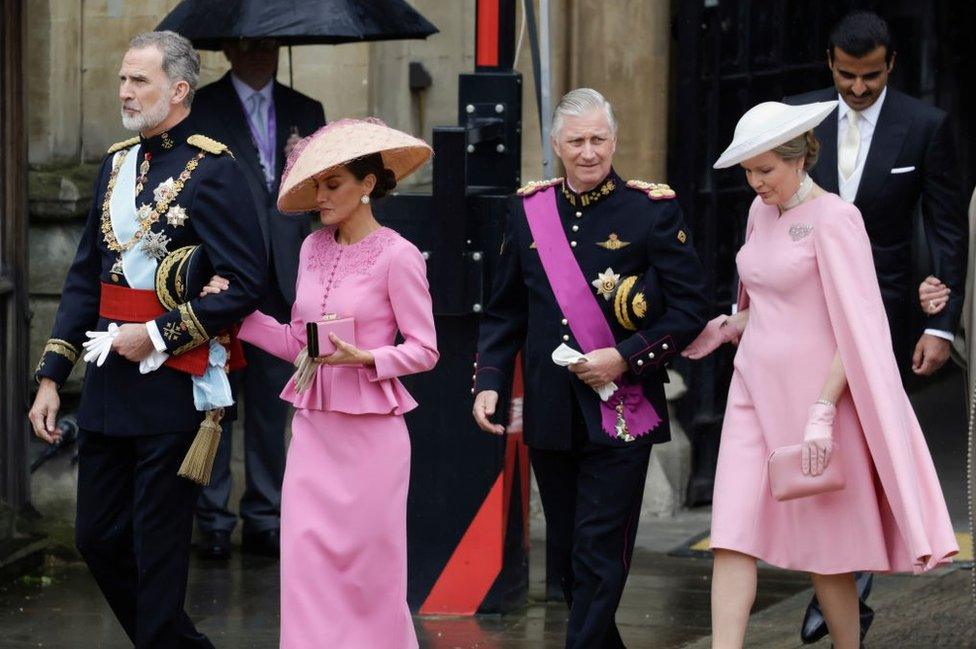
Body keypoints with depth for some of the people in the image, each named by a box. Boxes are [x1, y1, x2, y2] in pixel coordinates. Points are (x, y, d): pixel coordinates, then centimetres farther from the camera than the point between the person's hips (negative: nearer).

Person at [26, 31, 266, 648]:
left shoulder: (213, 169, -10)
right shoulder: (116, 163, 12)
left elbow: (244, 284, -15)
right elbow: (85, 277, 15)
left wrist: (159, 336, -15)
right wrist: (51, 376, 11)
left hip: (172, 388, -8)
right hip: (108, 385, 8)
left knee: (157, 550, -1)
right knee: (98, 538, 12)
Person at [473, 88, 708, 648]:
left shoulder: (654, 211, -4)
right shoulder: (529, 210, 7)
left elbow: (689, 309, -5)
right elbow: (505, 311, 14)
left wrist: (624, 358, -15)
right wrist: (489, 381, 1)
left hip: (621, 411, -5)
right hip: (550, 414, 5)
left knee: (599, 555, -7)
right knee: (567, 553, 12)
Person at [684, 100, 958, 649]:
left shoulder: (834, 219, -12)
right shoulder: (763, 212, 11)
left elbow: (856, 329, -15)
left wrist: (823, 412, -21)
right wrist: (726, 329, 7)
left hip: (813, 391, -7)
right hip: (755, 391, 7)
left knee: (824, 544, 3)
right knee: (734, 534, -5)